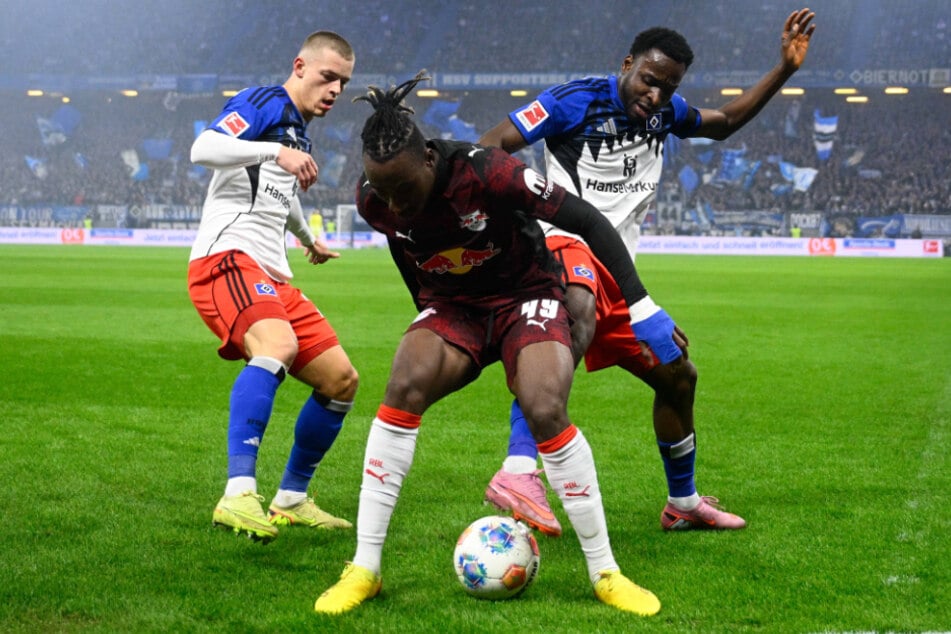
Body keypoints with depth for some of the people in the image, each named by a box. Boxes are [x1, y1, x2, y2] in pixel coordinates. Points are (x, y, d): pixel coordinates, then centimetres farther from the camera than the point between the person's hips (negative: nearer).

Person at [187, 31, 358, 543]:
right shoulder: (264, 104, -4)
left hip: (271, 276, 10)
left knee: (341, 379, 7)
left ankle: (291, 501, 20)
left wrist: (308, 240, 60)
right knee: (278, 345, -36)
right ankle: (238, 496, -43)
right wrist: (276, 152, -30)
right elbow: (203, 148, -22)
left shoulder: (300, 132, 23)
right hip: (226, 258, -10)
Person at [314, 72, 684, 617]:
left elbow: (588, 222, -21)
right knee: (405, 386, -27)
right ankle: (364, 570, -19)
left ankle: (605, 574, -9)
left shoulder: (486, 174, -29)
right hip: (451, 306, 3)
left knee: (546, 411, -28)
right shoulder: (374, 202, -15)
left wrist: (641, 309, -19)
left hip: (526, 298, -3)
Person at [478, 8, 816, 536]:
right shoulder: (576, 101, -8)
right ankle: (518, 472, -56)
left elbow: (725, 122, 30)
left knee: (678, 375, 16)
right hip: (567, 244, -9)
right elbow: (491, 146, -9)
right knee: (578, 318, -42)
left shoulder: (664, 112, 13)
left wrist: (784, 69, 21)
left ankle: (683, 503, 38)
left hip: (616, 270, 9)